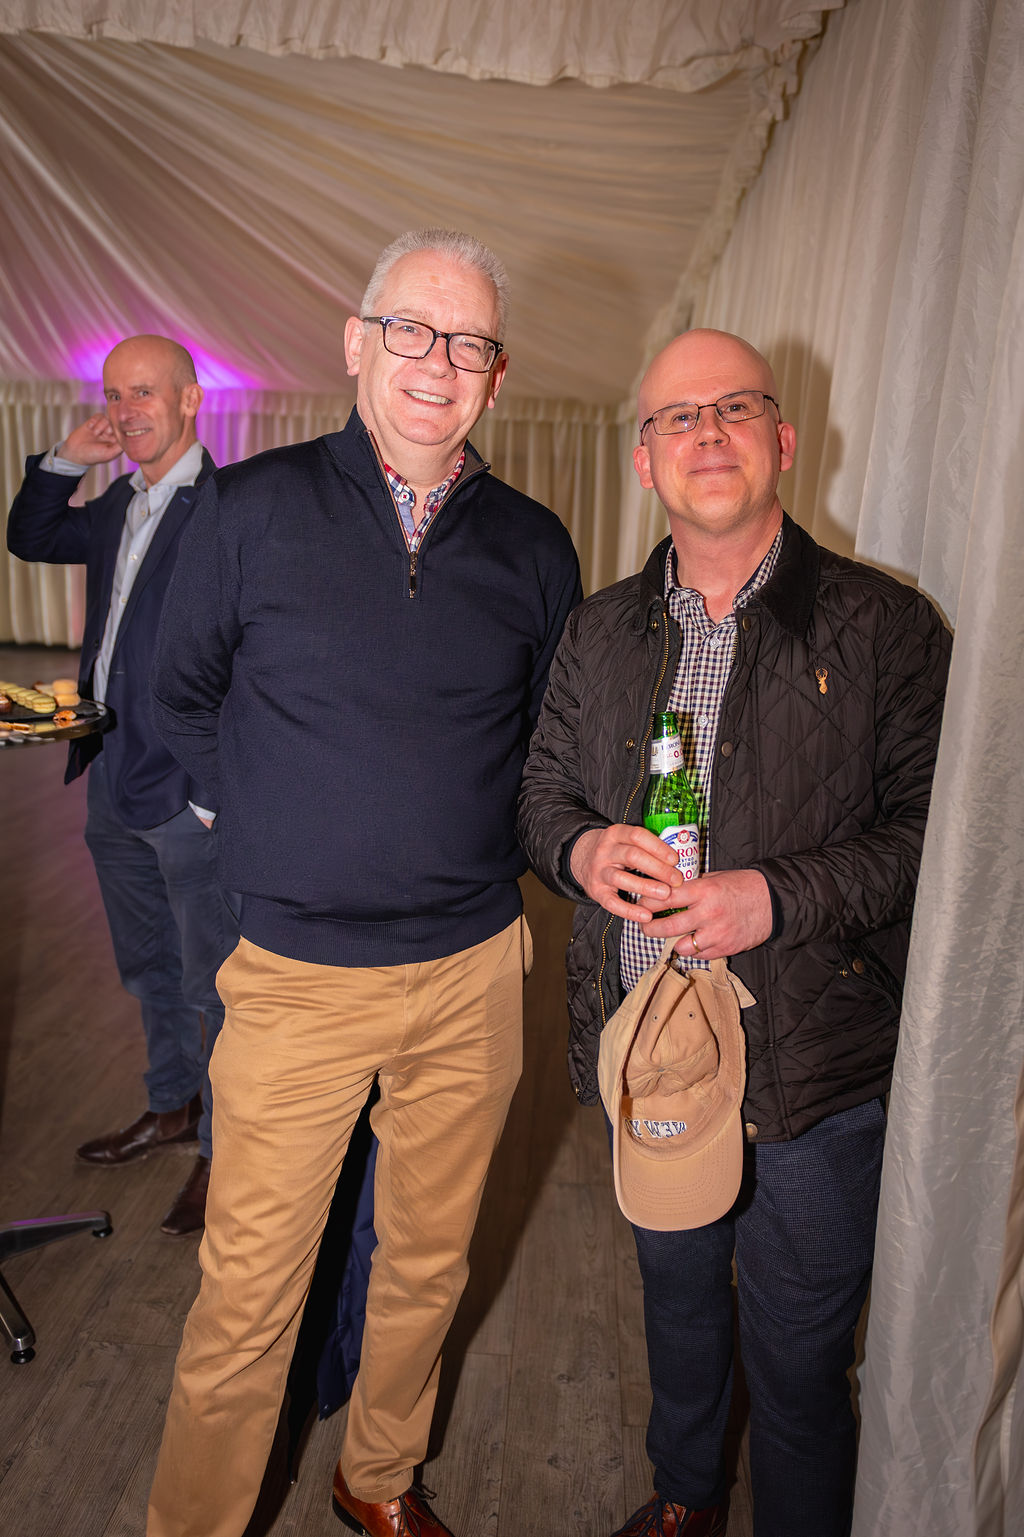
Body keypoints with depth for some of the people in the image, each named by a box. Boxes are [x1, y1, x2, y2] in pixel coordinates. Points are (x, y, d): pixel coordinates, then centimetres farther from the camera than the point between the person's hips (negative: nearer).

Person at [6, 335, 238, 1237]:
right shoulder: (117, 509, 12)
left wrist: (222, 789, -19)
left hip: (192, 797, -8)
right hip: (113, 788, 9)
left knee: (210, 985, 6)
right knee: (150, 970, 22)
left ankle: (224, 1150, 24)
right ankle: (172, 1109, 43)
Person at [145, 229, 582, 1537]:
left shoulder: (533, 548, 2)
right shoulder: (251, 509, -4)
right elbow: (180, 697, 6)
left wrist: (467, 837, 4)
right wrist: (288, 824, 4)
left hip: (473, 972, 3)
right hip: (298, 974, -2)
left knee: (427, 1260, 20)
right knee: (248, 1297, 8)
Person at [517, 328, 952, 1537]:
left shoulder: (883, 627, -8)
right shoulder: (600, 631, 4)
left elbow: (933, 826, -10)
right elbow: (544, 790, 10)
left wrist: (780, 895, -23)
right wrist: (583, 849, -12)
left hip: (814, 1073, -4)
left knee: (798, 1364, 13)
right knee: (676, 1299, 27)